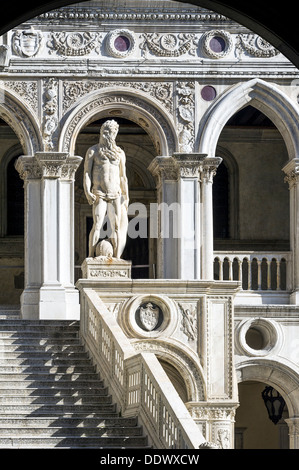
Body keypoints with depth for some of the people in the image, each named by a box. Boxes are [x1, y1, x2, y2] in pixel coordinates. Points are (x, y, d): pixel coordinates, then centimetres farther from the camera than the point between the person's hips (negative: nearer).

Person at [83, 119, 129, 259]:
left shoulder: (119, 153, 15)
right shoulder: (93, 151, 5)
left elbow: (123, 177, 17)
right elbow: (87, 174, 0)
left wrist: (126, 199, 12)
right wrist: (87, 192, -14)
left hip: (115, 196, 3)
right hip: (99, 195, -3)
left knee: (116, 227, -3)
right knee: (97, 225, -15)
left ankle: (117, 259, -2)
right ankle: (91, 257, -15)